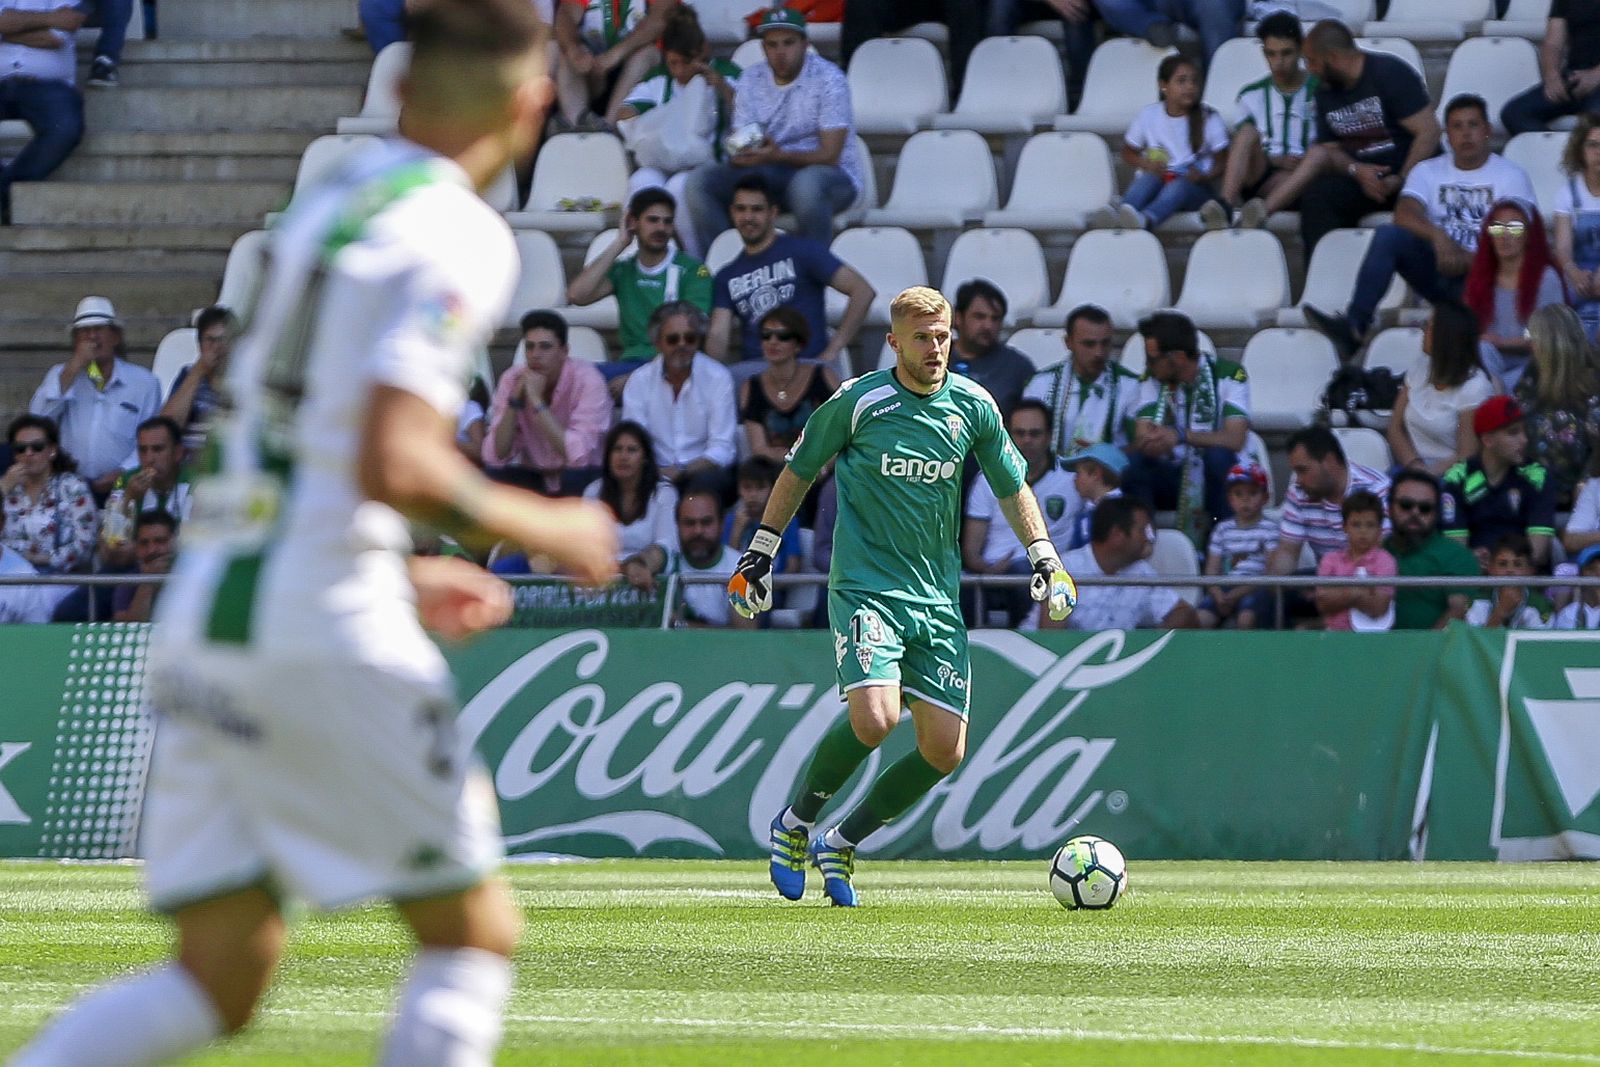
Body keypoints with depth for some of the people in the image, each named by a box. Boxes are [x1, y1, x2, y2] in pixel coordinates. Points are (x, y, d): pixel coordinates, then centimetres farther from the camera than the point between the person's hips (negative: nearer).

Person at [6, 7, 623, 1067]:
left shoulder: (324, 207, 17)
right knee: (475, 935, 4)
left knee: (222, 976, 8)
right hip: (322, 632, -8)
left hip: (200, 621, 8)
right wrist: (544, 528, -5)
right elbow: (391, 466, -19)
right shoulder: (460, 241, -9)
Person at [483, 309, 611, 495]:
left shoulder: (587, 380, -21)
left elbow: (577, 455, -32)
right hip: (534, 477, 3)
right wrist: (515, 400, -25)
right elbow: (496, 457, -14)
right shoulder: (512, 379, -10)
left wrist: (537, 401, -33)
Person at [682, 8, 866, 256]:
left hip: (833, 174, -5)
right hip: (770, 172, 5)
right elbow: (739, 147, 2)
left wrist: (780, 156, -35)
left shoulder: (828, 79, -13)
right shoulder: (751, 79, 4)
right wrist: (742, 155, -25)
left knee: (806, 184, -41)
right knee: (701, 180, -15)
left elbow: (829, 155, -19)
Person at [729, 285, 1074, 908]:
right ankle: (797, 822, 1)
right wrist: (759, 553, 10)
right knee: (874, 718, -25)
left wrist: (1043, 558, 9)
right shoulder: (858, 402, -6)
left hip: (938, 599, 4)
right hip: (865, 590, -4)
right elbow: (798, 471, 8)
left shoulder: (973, 407, 3)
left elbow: (1012, 487, 18)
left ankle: (842, 842, 17)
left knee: (945, 750, -4)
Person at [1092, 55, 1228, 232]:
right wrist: (1145, 163, -9)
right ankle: (1119, 213, -66)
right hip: (1158, 179, 2)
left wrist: (1204, 176, -20)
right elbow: (1128, 152, 14)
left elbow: (1222, 162, 1)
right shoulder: (1148, 115, 3)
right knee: (1150, 177, -35)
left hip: (1194, 187, -2)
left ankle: (1146, 218, -70)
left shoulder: (1208, 117, 0)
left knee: (1180, 185, -38)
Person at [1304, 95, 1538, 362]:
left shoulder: (1511, 175, 7)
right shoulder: (1428, 171, 16)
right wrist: (1437, 235, -25)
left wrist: (1469, 260, -22)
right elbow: (1404, 214, -3)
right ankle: (1353, 326, -37)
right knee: (1388, 235, -24)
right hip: (1437, 265, 3)